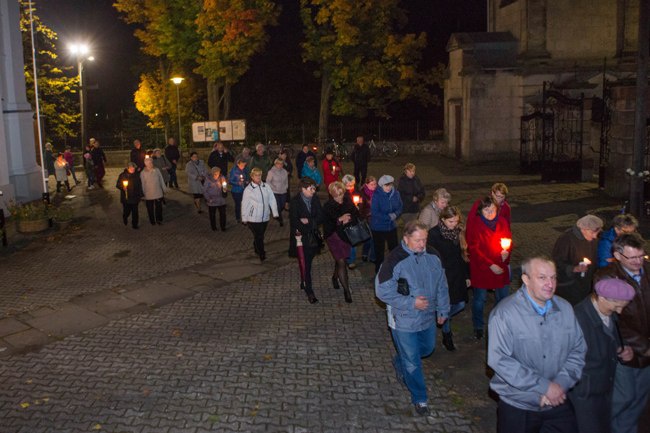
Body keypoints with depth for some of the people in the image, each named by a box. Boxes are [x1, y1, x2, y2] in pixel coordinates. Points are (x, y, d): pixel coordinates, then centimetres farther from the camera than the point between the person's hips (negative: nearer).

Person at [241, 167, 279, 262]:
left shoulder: (266, 187, 1)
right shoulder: (248, 189, -7)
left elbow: (272, 200, 6)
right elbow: (244, 204, -1)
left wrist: (275, 212, 2)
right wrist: (244, 218, 2)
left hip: (265, 217, 4)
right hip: (253, 218, -4)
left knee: (260, 236, 16)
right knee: (258, 236, -3)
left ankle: (257, 250, 36)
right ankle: (261, 254, 8)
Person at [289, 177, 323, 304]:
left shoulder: (315, 199, 2)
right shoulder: (295, 202, -12)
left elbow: (320, 217, -1)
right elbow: (294, 221, -16)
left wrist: (308, 221, -17)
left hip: (313, 237, 4)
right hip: (302, 238, -4)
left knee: (308, 263, 14)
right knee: (305, 264, -3)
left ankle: (304, 284, 35)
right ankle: (309, 291, 2)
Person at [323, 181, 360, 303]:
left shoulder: (348, 202, -4)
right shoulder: (328, 206, -14)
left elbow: (356, 215, 0)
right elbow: (326, 223, -18)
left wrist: (349, 219, -19)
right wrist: (339, 220, -26)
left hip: (347, 235, 4)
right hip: (334, 236, -4)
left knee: (340, 260, 20)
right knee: (341, 262, -8)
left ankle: (335, 277, 50)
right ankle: (346, 290, 1)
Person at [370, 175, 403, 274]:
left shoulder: (395, 194, -6)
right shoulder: (376, 195, -19)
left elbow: (400, 208, 3)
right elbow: (375, 213, -21)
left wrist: (395, 214, -18)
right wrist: (389, 217, -19)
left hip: (392, 226, 4)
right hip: (378, 228, -4)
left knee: (394, 248, 12)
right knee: (379, 250, 10)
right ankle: (379, 271, 25)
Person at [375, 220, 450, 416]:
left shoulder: (432, 256, -5)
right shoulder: (395, 260, -23)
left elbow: (441, 285, 8)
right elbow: (383, 291, -20)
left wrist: (443, 310, 11)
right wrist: (411, 303, -23)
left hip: (427, 318, 6)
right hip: (404, 321, -6)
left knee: (427, 348, 26)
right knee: (412, 362, 7)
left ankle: (399, 363, 53)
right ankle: (419, 398, 29)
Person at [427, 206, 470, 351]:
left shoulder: (459, 232, 3)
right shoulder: (434, 234, -15)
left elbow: (464, 255, 10)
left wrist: (467, 275, 11)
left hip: (458, 276, 6)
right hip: (443, 277, -6)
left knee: (461, 304, 8)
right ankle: (447, 336, 25)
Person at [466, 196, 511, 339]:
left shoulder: (502, 222, 0)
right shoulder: (474, 224, -15)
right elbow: (474, 248, -15)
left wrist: (507, 251, -12)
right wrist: (490, 265, -18)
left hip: (500, 267, 4)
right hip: (480, 268, -4)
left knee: (502, 297, 14)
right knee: (480, 298, 10)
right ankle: (478, 327, 30)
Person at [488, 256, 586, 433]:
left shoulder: (565, 309, 1)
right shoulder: (504, 313, -17)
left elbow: (578, 350, 3)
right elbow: (499, 359, -22)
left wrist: (561, 384, -12)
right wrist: (545, 386, -21)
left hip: (558, 403, 4)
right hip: (518, 407, -4)